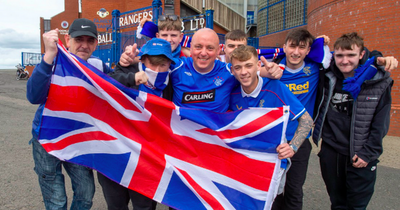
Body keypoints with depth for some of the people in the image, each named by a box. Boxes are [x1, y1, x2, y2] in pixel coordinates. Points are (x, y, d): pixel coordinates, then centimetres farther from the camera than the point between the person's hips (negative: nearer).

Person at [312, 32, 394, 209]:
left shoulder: (379, 82, -7)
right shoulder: (327, 78, -2)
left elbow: (380, 124, -5)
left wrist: (368, 153, -8)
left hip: (361, 157, -2)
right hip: (330, 153, 2)